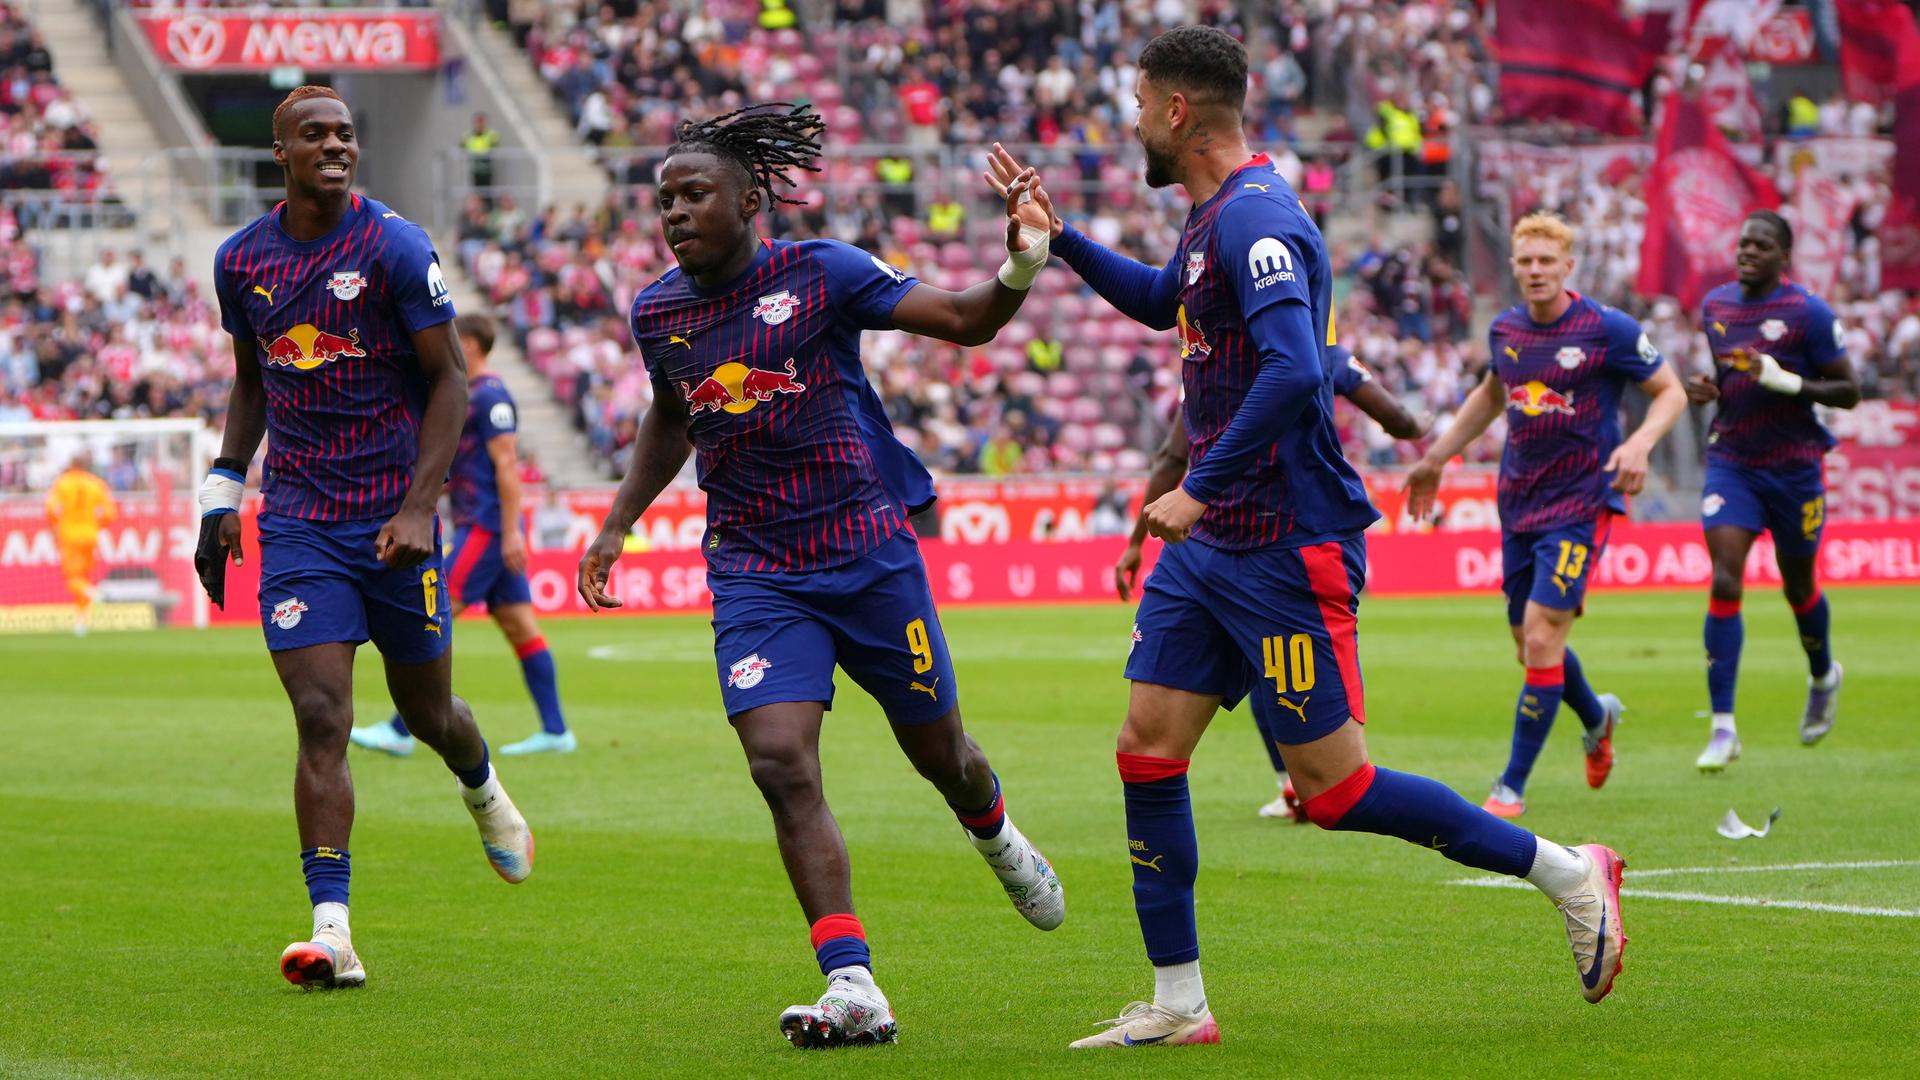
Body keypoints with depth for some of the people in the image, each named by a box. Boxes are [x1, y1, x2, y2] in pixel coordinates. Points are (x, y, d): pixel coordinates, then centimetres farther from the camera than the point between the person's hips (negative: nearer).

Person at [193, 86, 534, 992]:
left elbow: (449, 381, -7)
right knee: (321, 720, -11)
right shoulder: (241, 260, 4)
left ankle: (483, 792, 47)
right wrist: (223, 490, 11)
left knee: (426, 710, 11)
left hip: (393, 517, -2)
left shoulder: (396, 251, -9)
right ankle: (332, 930, -14)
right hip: (297, 523, 2)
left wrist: (420, 508, -15)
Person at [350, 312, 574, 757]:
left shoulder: (490, 396, -13)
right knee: (520, 627, 7)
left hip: (486, 529, -10)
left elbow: (506, 464, -18)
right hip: (478, 525, 10)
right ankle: (555, 731, 7)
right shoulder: (471, 396, 18)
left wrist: (511, 531, -22)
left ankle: (401, 731, -11)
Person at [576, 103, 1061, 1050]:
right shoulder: (656, 314, 5)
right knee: (780, 762, -18)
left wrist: (1018, 271, -23)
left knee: (936, 749, 10)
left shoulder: (819, 272, -8)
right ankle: (853, 990, -19)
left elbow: (966, 323, -4)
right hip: (753, 574, 2)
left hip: (868, 552, -2)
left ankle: (996, 838, 48)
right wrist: (618, 525, 19)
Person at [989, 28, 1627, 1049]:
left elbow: (1293, 372, -31)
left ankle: (1568, 873, 7)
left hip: (1286, 548, -10)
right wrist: (1058, 238, 28)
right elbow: (1162, 302, 36)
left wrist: (1199, 488, -25)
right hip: (1210, 544, 10)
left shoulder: (1255, 217, -18)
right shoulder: (1211, 216, 13)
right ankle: (1177, 1003, 9)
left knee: (1333, 790, -5)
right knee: (1147, 752, 3)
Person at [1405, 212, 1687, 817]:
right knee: (1530, 645, 12)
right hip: (1518, 505, 6)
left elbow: (1672, 392, -3)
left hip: (1581, 503, -6)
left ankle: (1512, 786, -7)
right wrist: (1435, 459, 27)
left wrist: (1639, 444, -21)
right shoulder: (1504, 330, 5)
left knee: (1542, 636, -15)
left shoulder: (1607, 330, -11)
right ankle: (1596, 717, 44)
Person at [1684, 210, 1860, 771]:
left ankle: (1823, 677, 47)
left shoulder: (1808, 313, -11)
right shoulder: (1715, 305, 5)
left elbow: (1848, 391, -10)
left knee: (1797, 586, 13)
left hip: (1792, 466, -3)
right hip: (1730, 464, 3)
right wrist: (1709, 389, -1)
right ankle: (1723, 729, -13)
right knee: (1724, 584, -13)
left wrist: (1784, 381, -24)